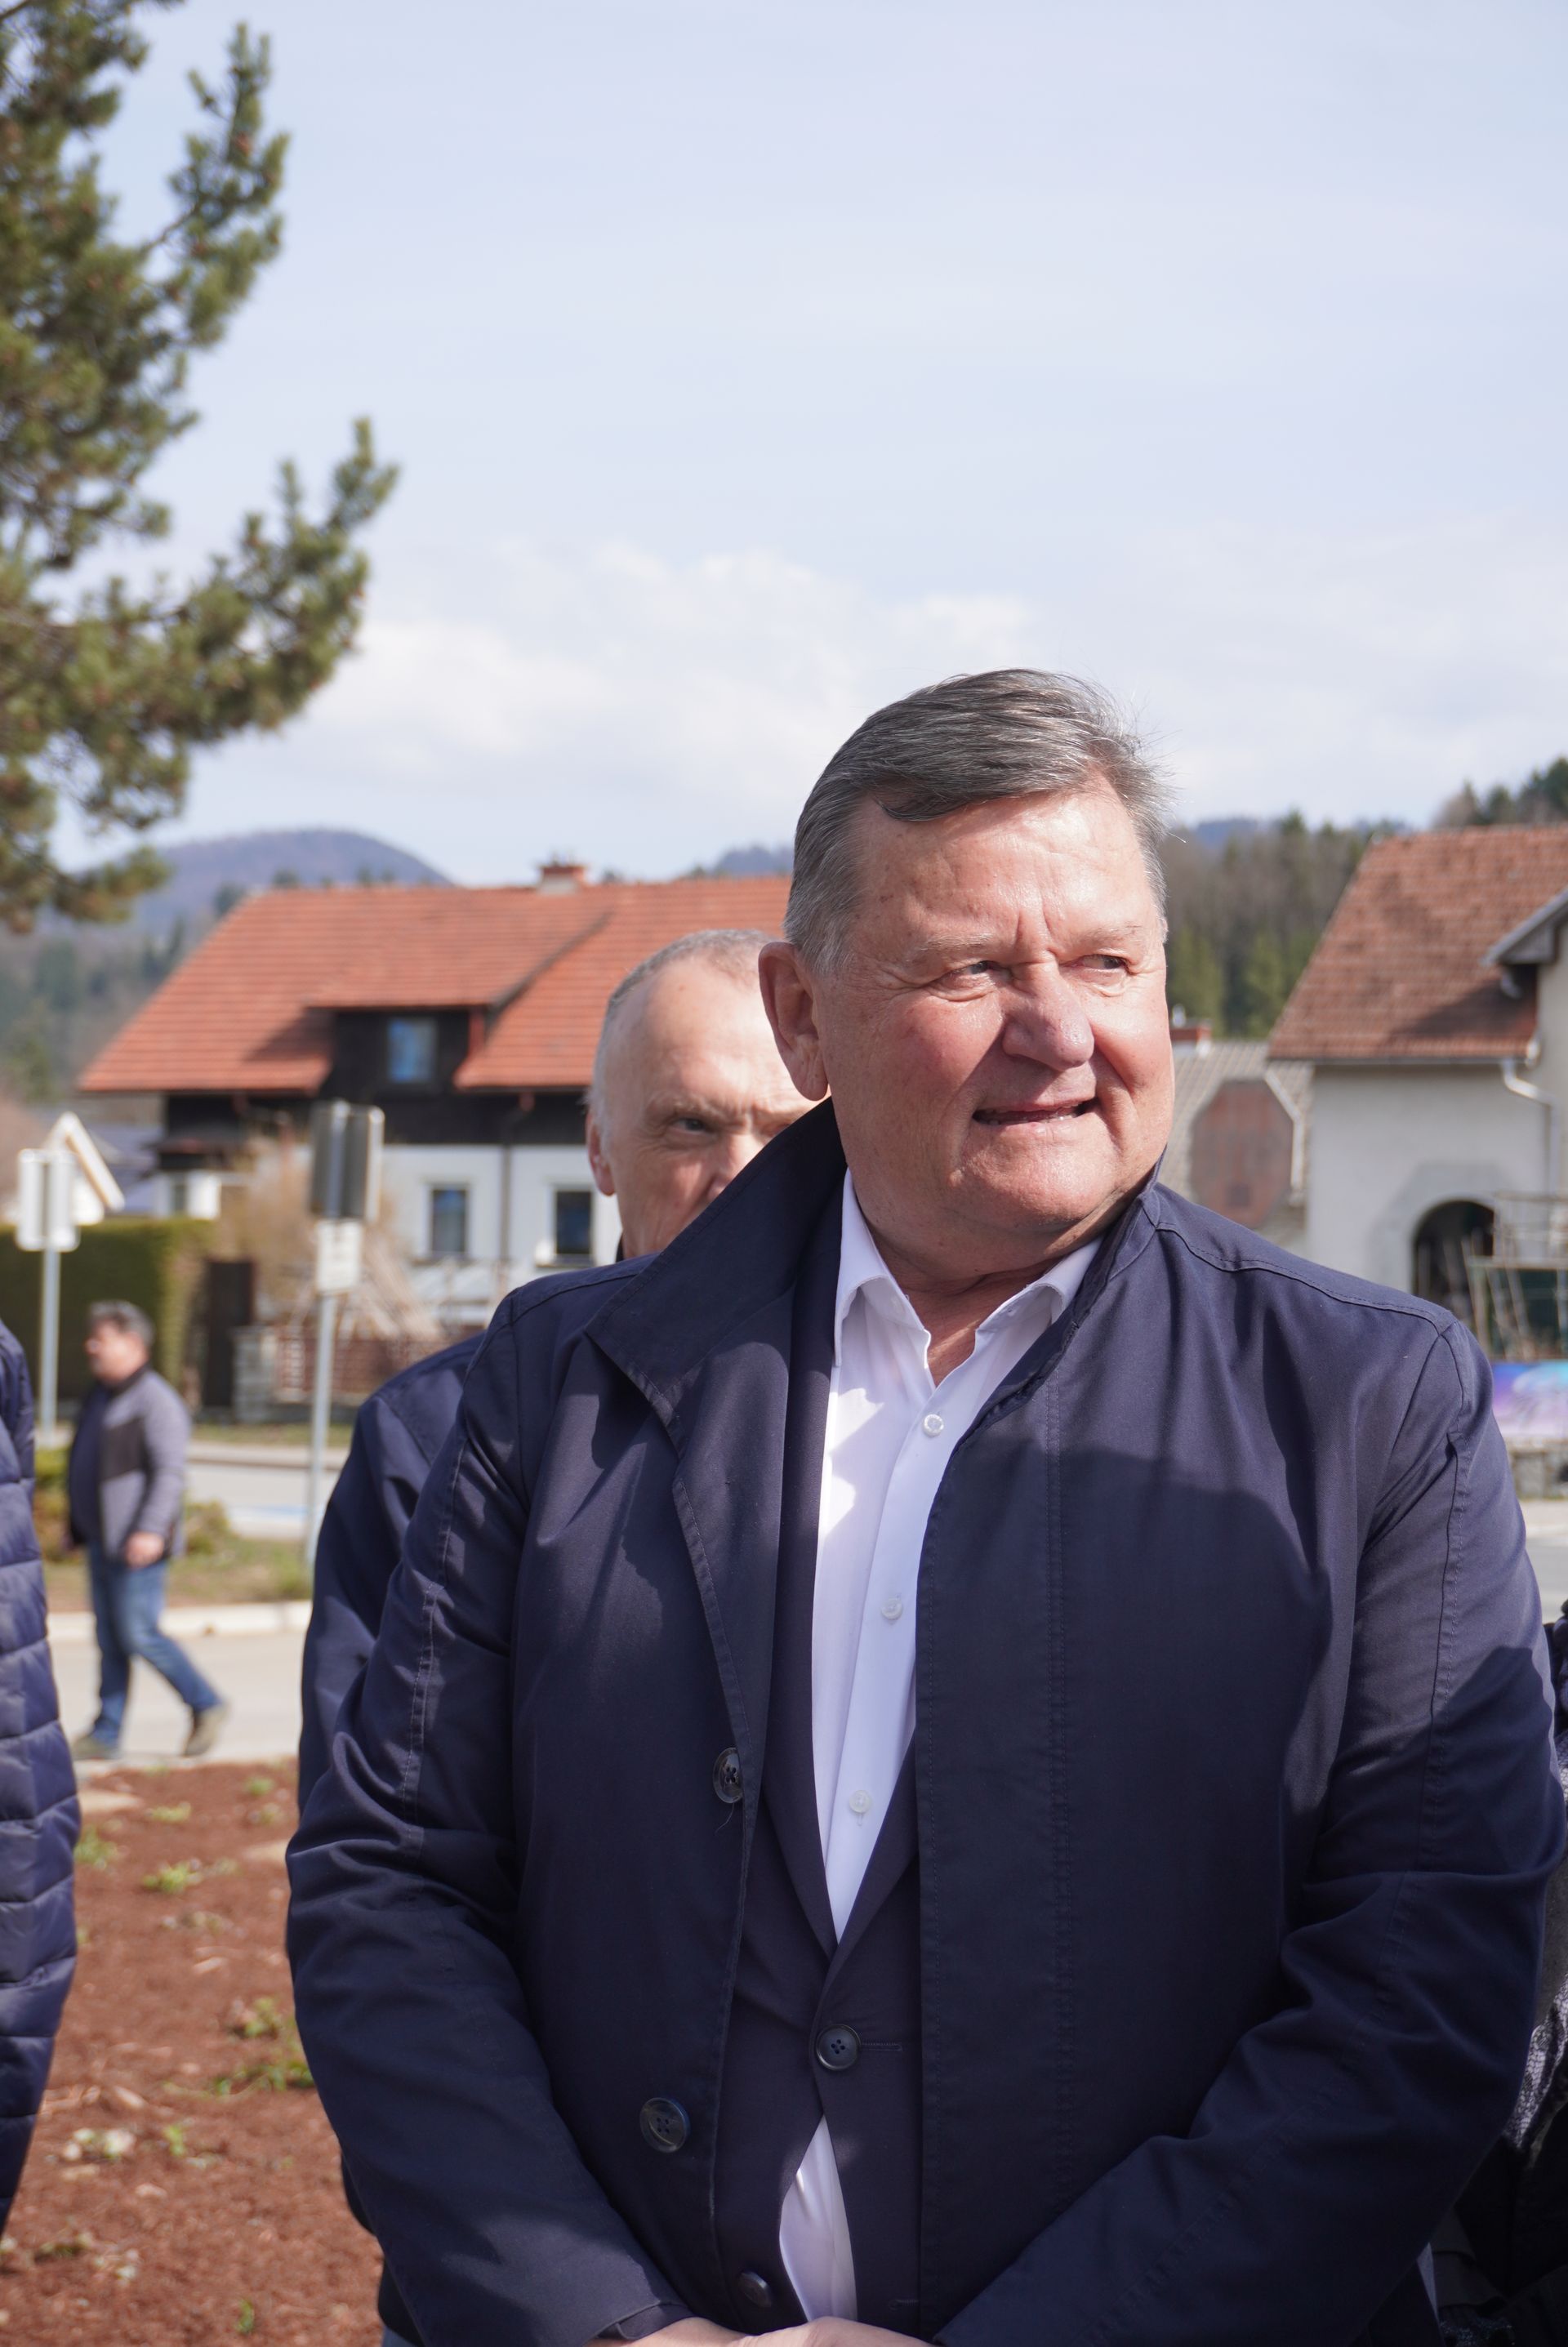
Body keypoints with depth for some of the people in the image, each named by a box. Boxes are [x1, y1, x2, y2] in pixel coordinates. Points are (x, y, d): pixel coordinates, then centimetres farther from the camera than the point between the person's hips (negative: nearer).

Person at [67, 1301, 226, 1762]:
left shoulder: (156, 1401, -13)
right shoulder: (101, 1395, 15)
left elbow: (170, 1472, -20)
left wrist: (150, 1531, -28)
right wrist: (79, 1527, 22)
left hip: (138, 1544, -9)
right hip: (102, 1541, 9)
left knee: (137, 1634, -8)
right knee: (109, 1638, 8)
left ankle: (206, 1706, 6)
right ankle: (105, 1735, 10)